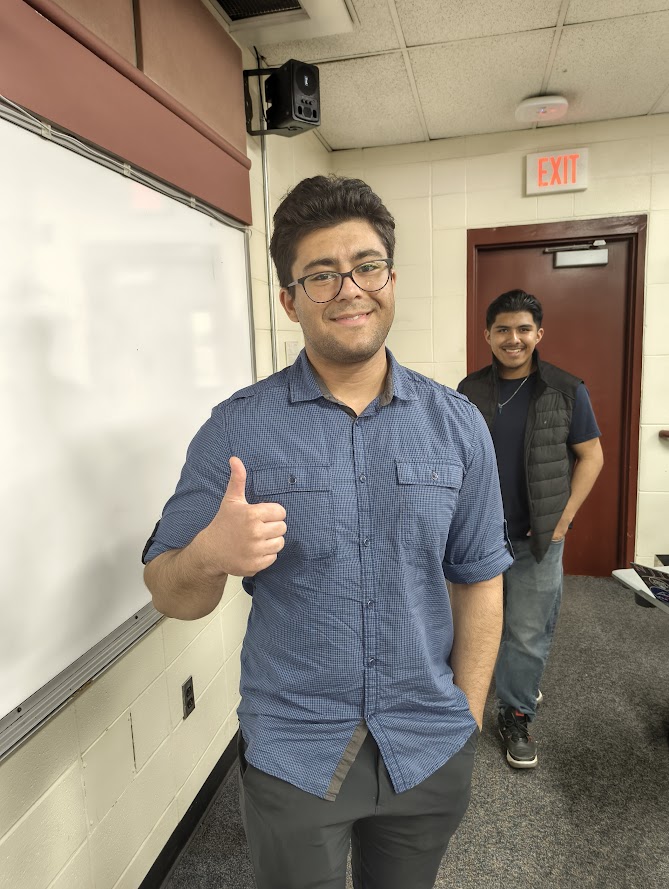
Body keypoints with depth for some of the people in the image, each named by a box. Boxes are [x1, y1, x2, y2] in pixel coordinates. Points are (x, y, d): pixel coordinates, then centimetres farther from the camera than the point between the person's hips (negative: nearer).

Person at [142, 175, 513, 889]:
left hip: (431, 752, 3)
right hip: (291, 757, -2)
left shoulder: (458, 426, -5)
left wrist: (466, 719, 0)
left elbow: (477, 580, 1)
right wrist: (210, 556, -28)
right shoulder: (237, 429, -12)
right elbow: (169, 594, -7)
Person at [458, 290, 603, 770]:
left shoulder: (566, 390, -6)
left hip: (539, 536, -2)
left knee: (528, 632, 6)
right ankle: (523, 686, 44)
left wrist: (563, 520, -7)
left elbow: (591, 456, -1)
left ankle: (516, 715, 27)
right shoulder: (471, 391, 0)